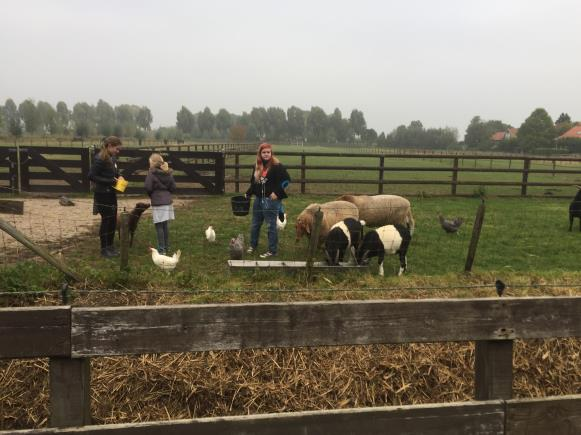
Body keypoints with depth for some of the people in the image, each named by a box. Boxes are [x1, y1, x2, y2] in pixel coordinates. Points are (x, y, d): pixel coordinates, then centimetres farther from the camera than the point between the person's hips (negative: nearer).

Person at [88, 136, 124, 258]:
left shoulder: (113, 158, 8)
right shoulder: (100, 159, -17)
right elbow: (91, 176, -20)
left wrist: (119, 177, -2)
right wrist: (110, 181, -21)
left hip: (112, 194, 8)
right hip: (103, 195, -8)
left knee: (113, 221, 12)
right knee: (106, 221, 0)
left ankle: (110, 247, 24)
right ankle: (104, 249, 11)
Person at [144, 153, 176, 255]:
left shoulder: (151, 173, -10)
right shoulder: (168, 173, 7)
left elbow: (148, 188, -12)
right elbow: (173, 187, 8)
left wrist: (151, 195, 8)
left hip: (157, 203, -6)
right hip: (168, 201, 6)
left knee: (159, 226, -2)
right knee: (165, 225, 15)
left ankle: (161, 250, -2)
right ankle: (166, 248, 22)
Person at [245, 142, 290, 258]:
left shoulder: (277, 166, -11)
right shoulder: (257, 166, 10)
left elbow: (286, 180, -15)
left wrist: (277, 192, -18)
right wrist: (248, 194, 12)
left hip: (271, 200, -7)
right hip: (258, 199, 7)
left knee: (271, 226, 0)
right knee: (255, 224, 17)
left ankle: (272, 250, 10)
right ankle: (253, 245, 35)